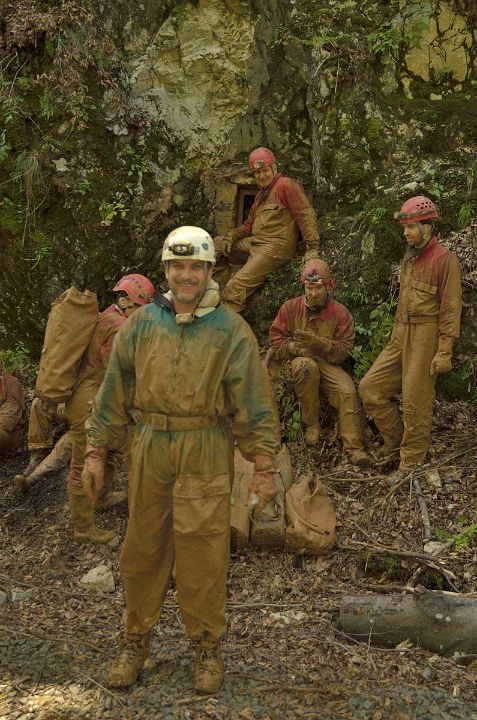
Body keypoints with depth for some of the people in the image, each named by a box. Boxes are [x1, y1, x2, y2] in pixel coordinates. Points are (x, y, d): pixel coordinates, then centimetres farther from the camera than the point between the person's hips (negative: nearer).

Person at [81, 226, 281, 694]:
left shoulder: (231, 330, -2)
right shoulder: (141, 324, 5)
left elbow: (254, 403, -3)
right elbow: (113, 391, 9)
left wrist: (263, 467, -6)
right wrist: (96, 452, 7)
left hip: (205, 454, -2)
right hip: (149, 449, 3)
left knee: (203, 553, 3)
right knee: (143, 549, 12)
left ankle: (207, 647, 22)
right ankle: (136, 641, 29)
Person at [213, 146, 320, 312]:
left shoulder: (287, 185, -5)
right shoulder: (261, 194, 25)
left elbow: (306, 215, -12)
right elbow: (249, 224, 26)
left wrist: (313, 247, -19)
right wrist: (231, 236, 7)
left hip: (276, 246, -10)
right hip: (255, 243, 10)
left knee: (236, 288, -21)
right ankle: (220, 289, -2)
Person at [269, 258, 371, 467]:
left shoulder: (340, 313, -1)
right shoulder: (290, 308, 2)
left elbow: (344, 351, -7)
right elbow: (276, 342, 1)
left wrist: (319, 343, -24)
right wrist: (297, 348, -18)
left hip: (328, 366, 1)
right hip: (298, 363, -1)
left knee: (347, 391, -28)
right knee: (307, 365, -38)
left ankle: (354, 447, -22)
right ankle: (311, 424, -21)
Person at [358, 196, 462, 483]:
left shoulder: (444, 259, -10)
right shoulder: (409, 258, 16)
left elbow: (451, 308, -14)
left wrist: (444, 351, -19)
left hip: (426, 338, -8)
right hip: (401, 337, 8)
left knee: (416, 403, -3)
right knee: (370, 387, 4)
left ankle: (411, 463, 9)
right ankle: (396, 439, 19)